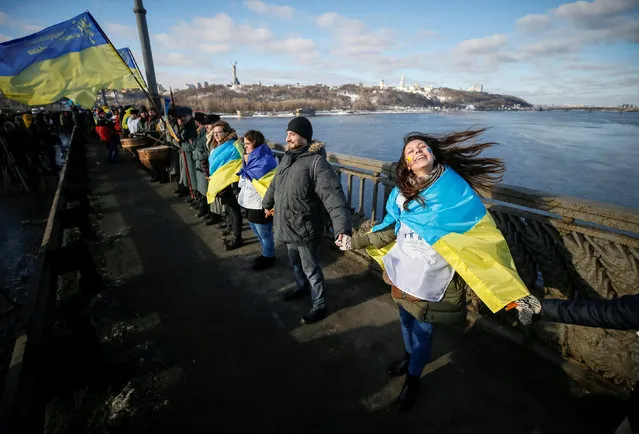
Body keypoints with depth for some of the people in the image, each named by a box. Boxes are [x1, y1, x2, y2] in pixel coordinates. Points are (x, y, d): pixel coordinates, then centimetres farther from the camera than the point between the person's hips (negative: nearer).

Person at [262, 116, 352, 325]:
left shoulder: (316, 161, -22)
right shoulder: (287, 157, 5)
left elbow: (333, 196, -32)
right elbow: (275, 183, 21)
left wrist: (342, 227, -43)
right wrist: (267, 203, 36)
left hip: (305, 228, -8)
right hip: (288, 225, 8)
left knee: (311, 269, 8)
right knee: (295, 261, 27)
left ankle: (319, 305, 29)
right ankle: (301, 286, 53)